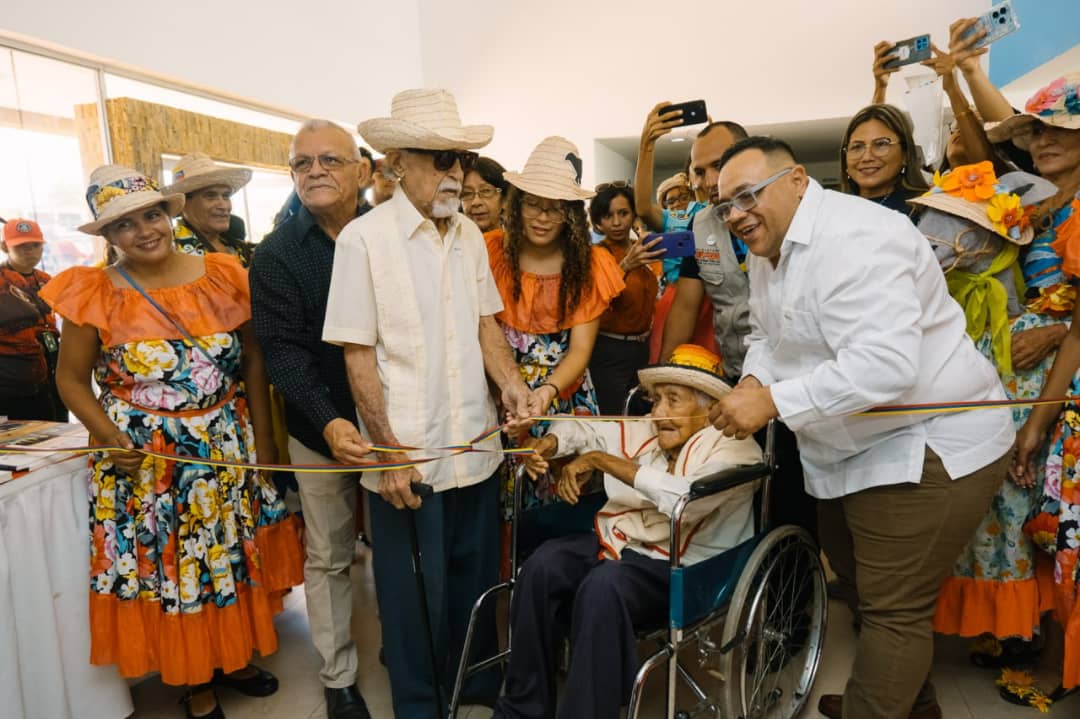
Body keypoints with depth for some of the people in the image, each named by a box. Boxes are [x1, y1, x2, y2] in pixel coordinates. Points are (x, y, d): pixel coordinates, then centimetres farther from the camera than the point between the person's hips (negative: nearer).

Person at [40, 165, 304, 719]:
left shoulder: (220, 275, -3)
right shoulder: (96, 294, -7)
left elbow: (253, 362, 1)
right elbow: (71, 378, 1)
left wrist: (262, 439, -1)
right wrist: (108, 437, -15)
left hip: (228, 446, 2)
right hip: (145, 457, -2)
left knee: (231, 555, 15)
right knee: (167, 566, 9)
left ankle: (230, 657, 38)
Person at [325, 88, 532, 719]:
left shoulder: (470, 235, 6)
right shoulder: (364, 238, -10)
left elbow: (485, 321, 10)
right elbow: (358, 355, -11)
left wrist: (509, 380, -10)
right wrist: (388, 452, -13)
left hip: (477, 445, 5)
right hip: (406, 453, -5)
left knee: (477, 575, 19)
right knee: (415, 590, 12)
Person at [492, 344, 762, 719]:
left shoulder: (735, 448, -7)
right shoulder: (644, 433, 13)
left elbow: (685, 498, -26)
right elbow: (584, 428, 26)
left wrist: (600, 459, -20)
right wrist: (549, 443, 1)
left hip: (678, 568, -6)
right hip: (614, 544, 6)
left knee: (603, 586, -34)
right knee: (544, 564, -21)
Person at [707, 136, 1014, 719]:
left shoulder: (853, 239, -25)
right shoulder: (768, 250, 7)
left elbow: (884, 364, -34)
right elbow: (766, 334, 13)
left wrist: (773, 402, -31)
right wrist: (752, 381, -8)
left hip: (929, 446, -10)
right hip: (851, 449, 10)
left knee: (892, 607, -1)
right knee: (857, 577, 24)